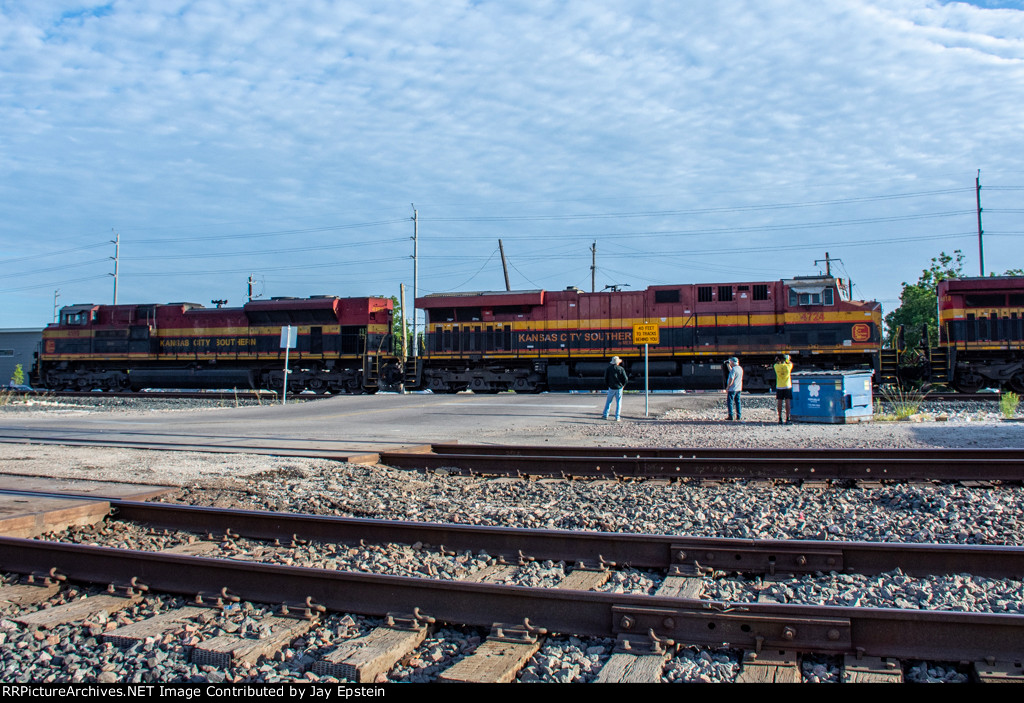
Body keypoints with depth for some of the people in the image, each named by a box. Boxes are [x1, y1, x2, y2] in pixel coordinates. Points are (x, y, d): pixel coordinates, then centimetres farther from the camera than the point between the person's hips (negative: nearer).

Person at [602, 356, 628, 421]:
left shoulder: (608, 369, -1)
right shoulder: (621, 369, -4)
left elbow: (606, 379, -1)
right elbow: (626, 379, -6)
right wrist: (623, 385, 10)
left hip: (611, 388, 1)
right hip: (619, 388, -1)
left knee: (608, 401, 13)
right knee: (618, 403, 5)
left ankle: (605, 415, 12)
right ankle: (617, 417, 2)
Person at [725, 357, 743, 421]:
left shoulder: (734, 369, -17)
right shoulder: (740, 368, 11)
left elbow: (731, 379, -20)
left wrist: (727, 387, -14)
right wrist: (729, 366, 31)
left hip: (732, 389, -8)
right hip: (738, 388, 8)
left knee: (729, 402, -3)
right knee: (737, 402, 11)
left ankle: (730, 416, -6)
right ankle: (739, 416, 10)